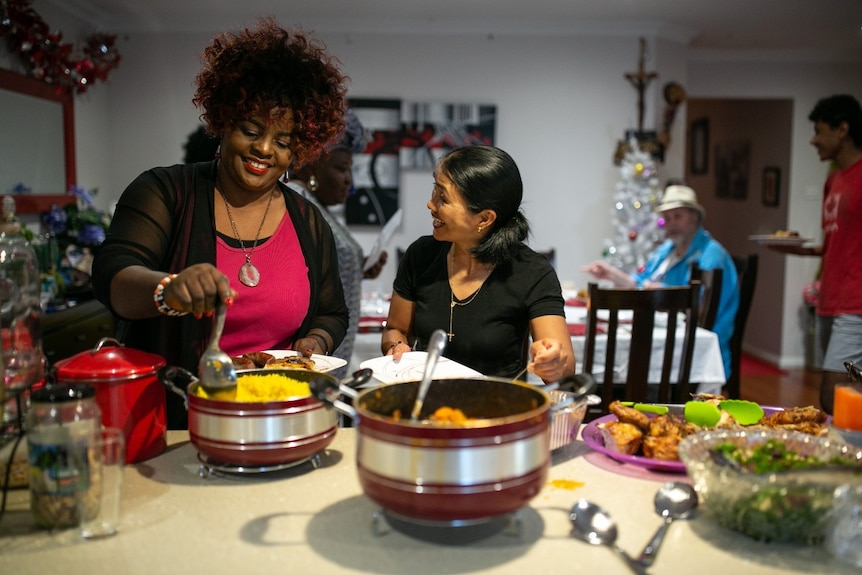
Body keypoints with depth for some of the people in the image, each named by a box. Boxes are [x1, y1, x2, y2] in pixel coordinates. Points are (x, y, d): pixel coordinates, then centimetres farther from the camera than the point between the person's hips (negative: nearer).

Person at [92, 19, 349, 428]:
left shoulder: (308, 222, 9)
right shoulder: (165, 192, 1)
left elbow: (331, 315, 18)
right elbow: (112, 276, -14)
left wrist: (316, 342, -4)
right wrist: (168, 289, -35)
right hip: (166, 421, -3)